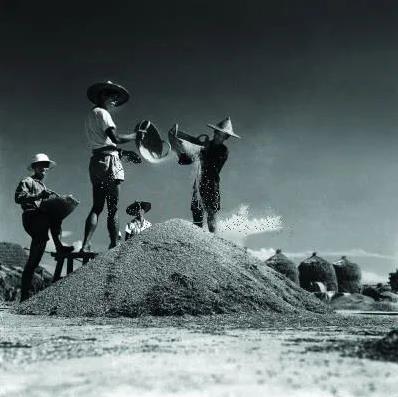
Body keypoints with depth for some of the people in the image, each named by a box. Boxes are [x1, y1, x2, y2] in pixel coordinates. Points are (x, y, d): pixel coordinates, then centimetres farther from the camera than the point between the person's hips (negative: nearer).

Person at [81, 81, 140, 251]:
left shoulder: (91, 115, 24)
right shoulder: (101, 112, -5)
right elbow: (116, 138, -17)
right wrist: (136, 135, -5)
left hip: (96, 161, 9)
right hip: (108, 161, -9)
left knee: (97, 207, 5)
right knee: (112, 208, -6)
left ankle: (85, 246, -3)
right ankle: (114, 246, -4)